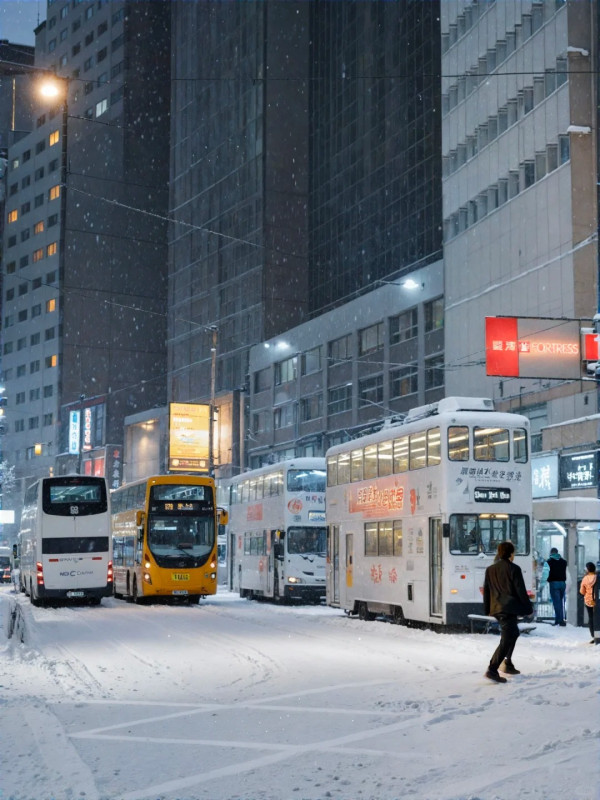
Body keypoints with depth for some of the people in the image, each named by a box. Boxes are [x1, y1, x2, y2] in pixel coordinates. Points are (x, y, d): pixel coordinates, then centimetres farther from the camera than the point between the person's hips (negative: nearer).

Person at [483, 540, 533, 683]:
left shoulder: (490, 570, 11)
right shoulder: (513, 569, -8)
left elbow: (486, 592, 14)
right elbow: (521, 591, -8)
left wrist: (487, 610, 21)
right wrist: (528, 608, 0)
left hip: (495, 608, 8)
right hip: (509, 607, -8)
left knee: (513, 633, 27)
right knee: (506, 640, -9)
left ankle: (507, 663, 27)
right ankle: (492, 670, -20)